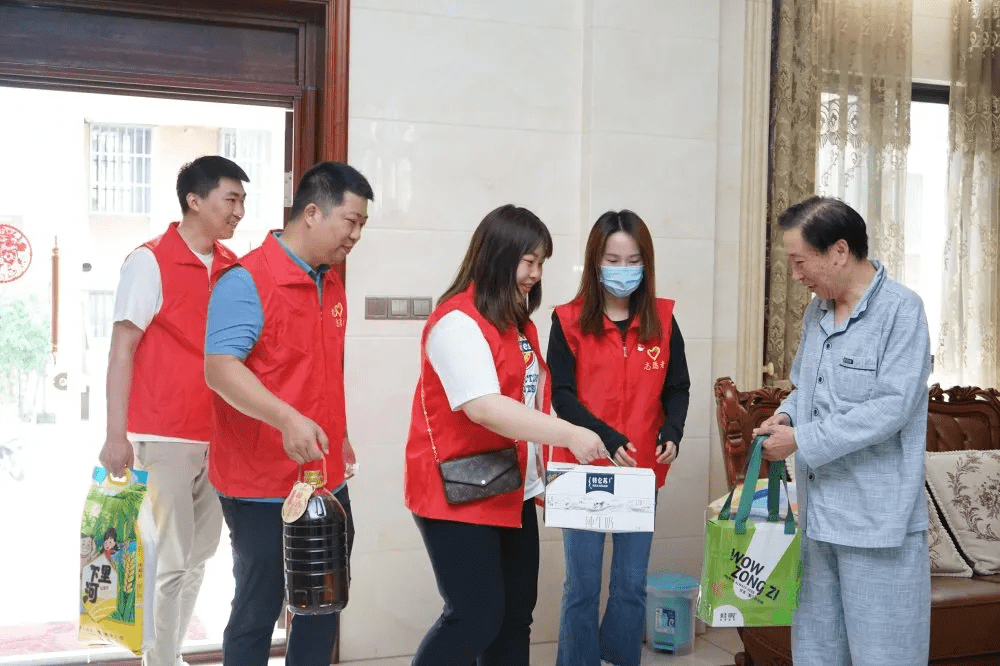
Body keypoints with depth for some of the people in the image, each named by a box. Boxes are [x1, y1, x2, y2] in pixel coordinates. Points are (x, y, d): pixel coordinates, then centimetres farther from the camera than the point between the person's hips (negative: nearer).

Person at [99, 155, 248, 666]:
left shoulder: (232, 267, 9)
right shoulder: (150, 261, -7)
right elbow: (122, 348, -9)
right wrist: (116, 435, -15)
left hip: (218, 437, 6)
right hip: (165, 436, -6)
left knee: (198, 558, 12)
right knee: (170, 561, -1)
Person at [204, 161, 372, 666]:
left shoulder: (332, 284, 11)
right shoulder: (247, 281, -15)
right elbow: (220, 367, -25)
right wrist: (288, 419, -36)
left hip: (328, 482, 8)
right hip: (262, 489, -8)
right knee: (258, 611, 6)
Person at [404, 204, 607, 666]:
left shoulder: (519, 322, 13)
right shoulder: (458, 321, -17)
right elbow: (484, 407, -27)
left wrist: (538, 471, 13)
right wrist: (570, 435, -30)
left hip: (512, 493, 9)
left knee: (516, 615, 10)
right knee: (476, 618, -8)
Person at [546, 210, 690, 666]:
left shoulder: (663, 319, 3)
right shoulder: (568, 320, -5)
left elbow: (677, 389, 6)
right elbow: (562, 396, -9)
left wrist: (672, 433, -13)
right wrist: (607, 438, -22)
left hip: (642, 472, 2)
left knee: (632, 584, 11)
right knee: (582, 585, 5)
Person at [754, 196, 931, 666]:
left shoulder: (901, 309, -12)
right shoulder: (816, 312, 12)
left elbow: (893, 407, -20)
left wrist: (802, 440, -17)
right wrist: (787, 414, 2)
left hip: (878, 519, -7)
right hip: (818, 512, 8)